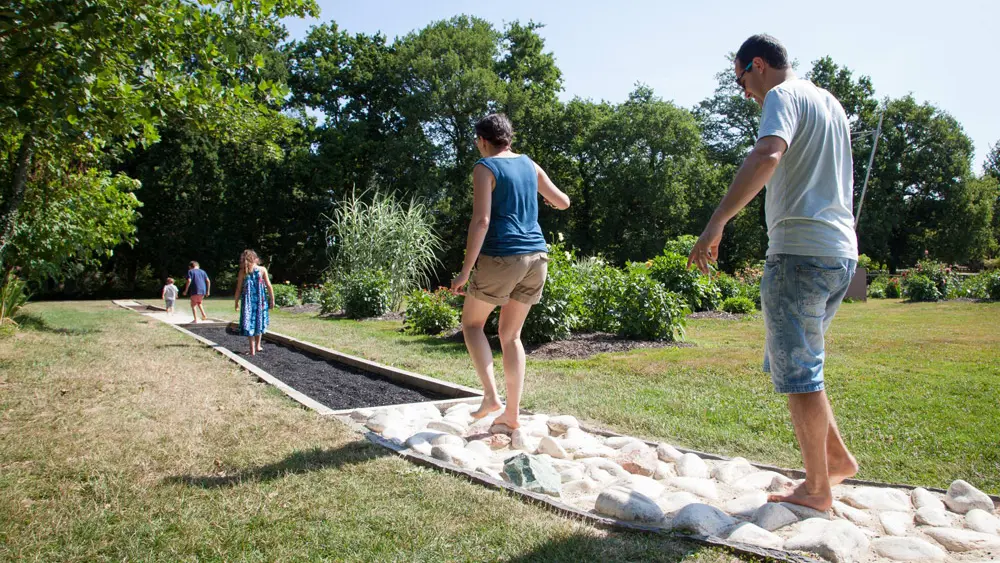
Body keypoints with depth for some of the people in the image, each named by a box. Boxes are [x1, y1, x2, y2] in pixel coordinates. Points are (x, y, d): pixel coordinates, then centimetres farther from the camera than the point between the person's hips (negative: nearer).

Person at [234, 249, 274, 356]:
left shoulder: (242, 272, -2)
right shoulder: (262, 269, -2)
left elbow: (239, 289, 0)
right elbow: (269, 286, -4)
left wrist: (237, 302, 10)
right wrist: (272, 300, 3)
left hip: (248, 301, -1)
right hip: (260, 300, 1)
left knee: (249, 322, 5)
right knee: (259, 321, 17)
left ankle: (252, 349, 3)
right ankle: (258, 345, 24)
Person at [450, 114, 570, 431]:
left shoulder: (485, 167, -5)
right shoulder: (529, 164, 13)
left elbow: (481, 221, -15)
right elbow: (563, 202, 21)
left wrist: (465, 272, -15)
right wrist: (546, 198, 43)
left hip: (501, 257, -6)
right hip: (536, 255, 6)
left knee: (472, 323, 14)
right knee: (511, 335, 14)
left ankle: (491, 395, 0)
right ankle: (512, 413, 15)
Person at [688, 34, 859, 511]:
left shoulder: (784, 96, -6)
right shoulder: (829, 102, 23)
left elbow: (767, 156, -27)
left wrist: (717, 221, -30)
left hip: (801, 252, -10)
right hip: (841, 252, 10)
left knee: (798, 372, -1)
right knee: (795, 365, 19)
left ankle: (816, 489, 9)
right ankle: (837, 458, 25)